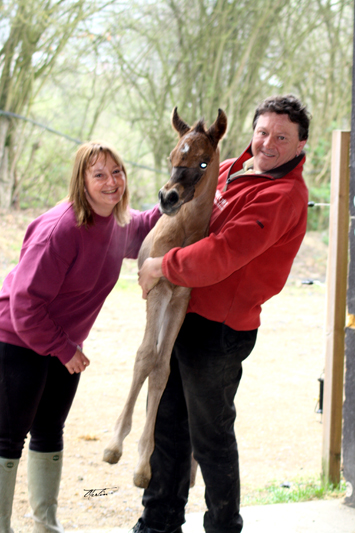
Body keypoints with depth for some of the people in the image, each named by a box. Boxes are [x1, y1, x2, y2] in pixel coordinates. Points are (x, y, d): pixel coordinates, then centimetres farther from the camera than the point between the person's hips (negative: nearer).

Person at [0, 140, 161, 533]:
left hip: (64, 344, 8)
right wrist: (63, 350, -18)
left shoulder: (119, 224, -2)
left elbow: (147, 229, 25)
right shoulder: (61, 229, -27)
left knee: (49, 434, 19)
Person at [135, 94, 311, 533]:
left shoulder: (283, 195, -18)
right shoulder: (228, 170, 10)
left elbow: (222, 254, -26)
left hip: (218, 329, -9)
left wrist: (162, 268, -14)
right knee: (167, 423, 18)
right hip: (180, 315, 9)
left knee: (210, 437, 3)